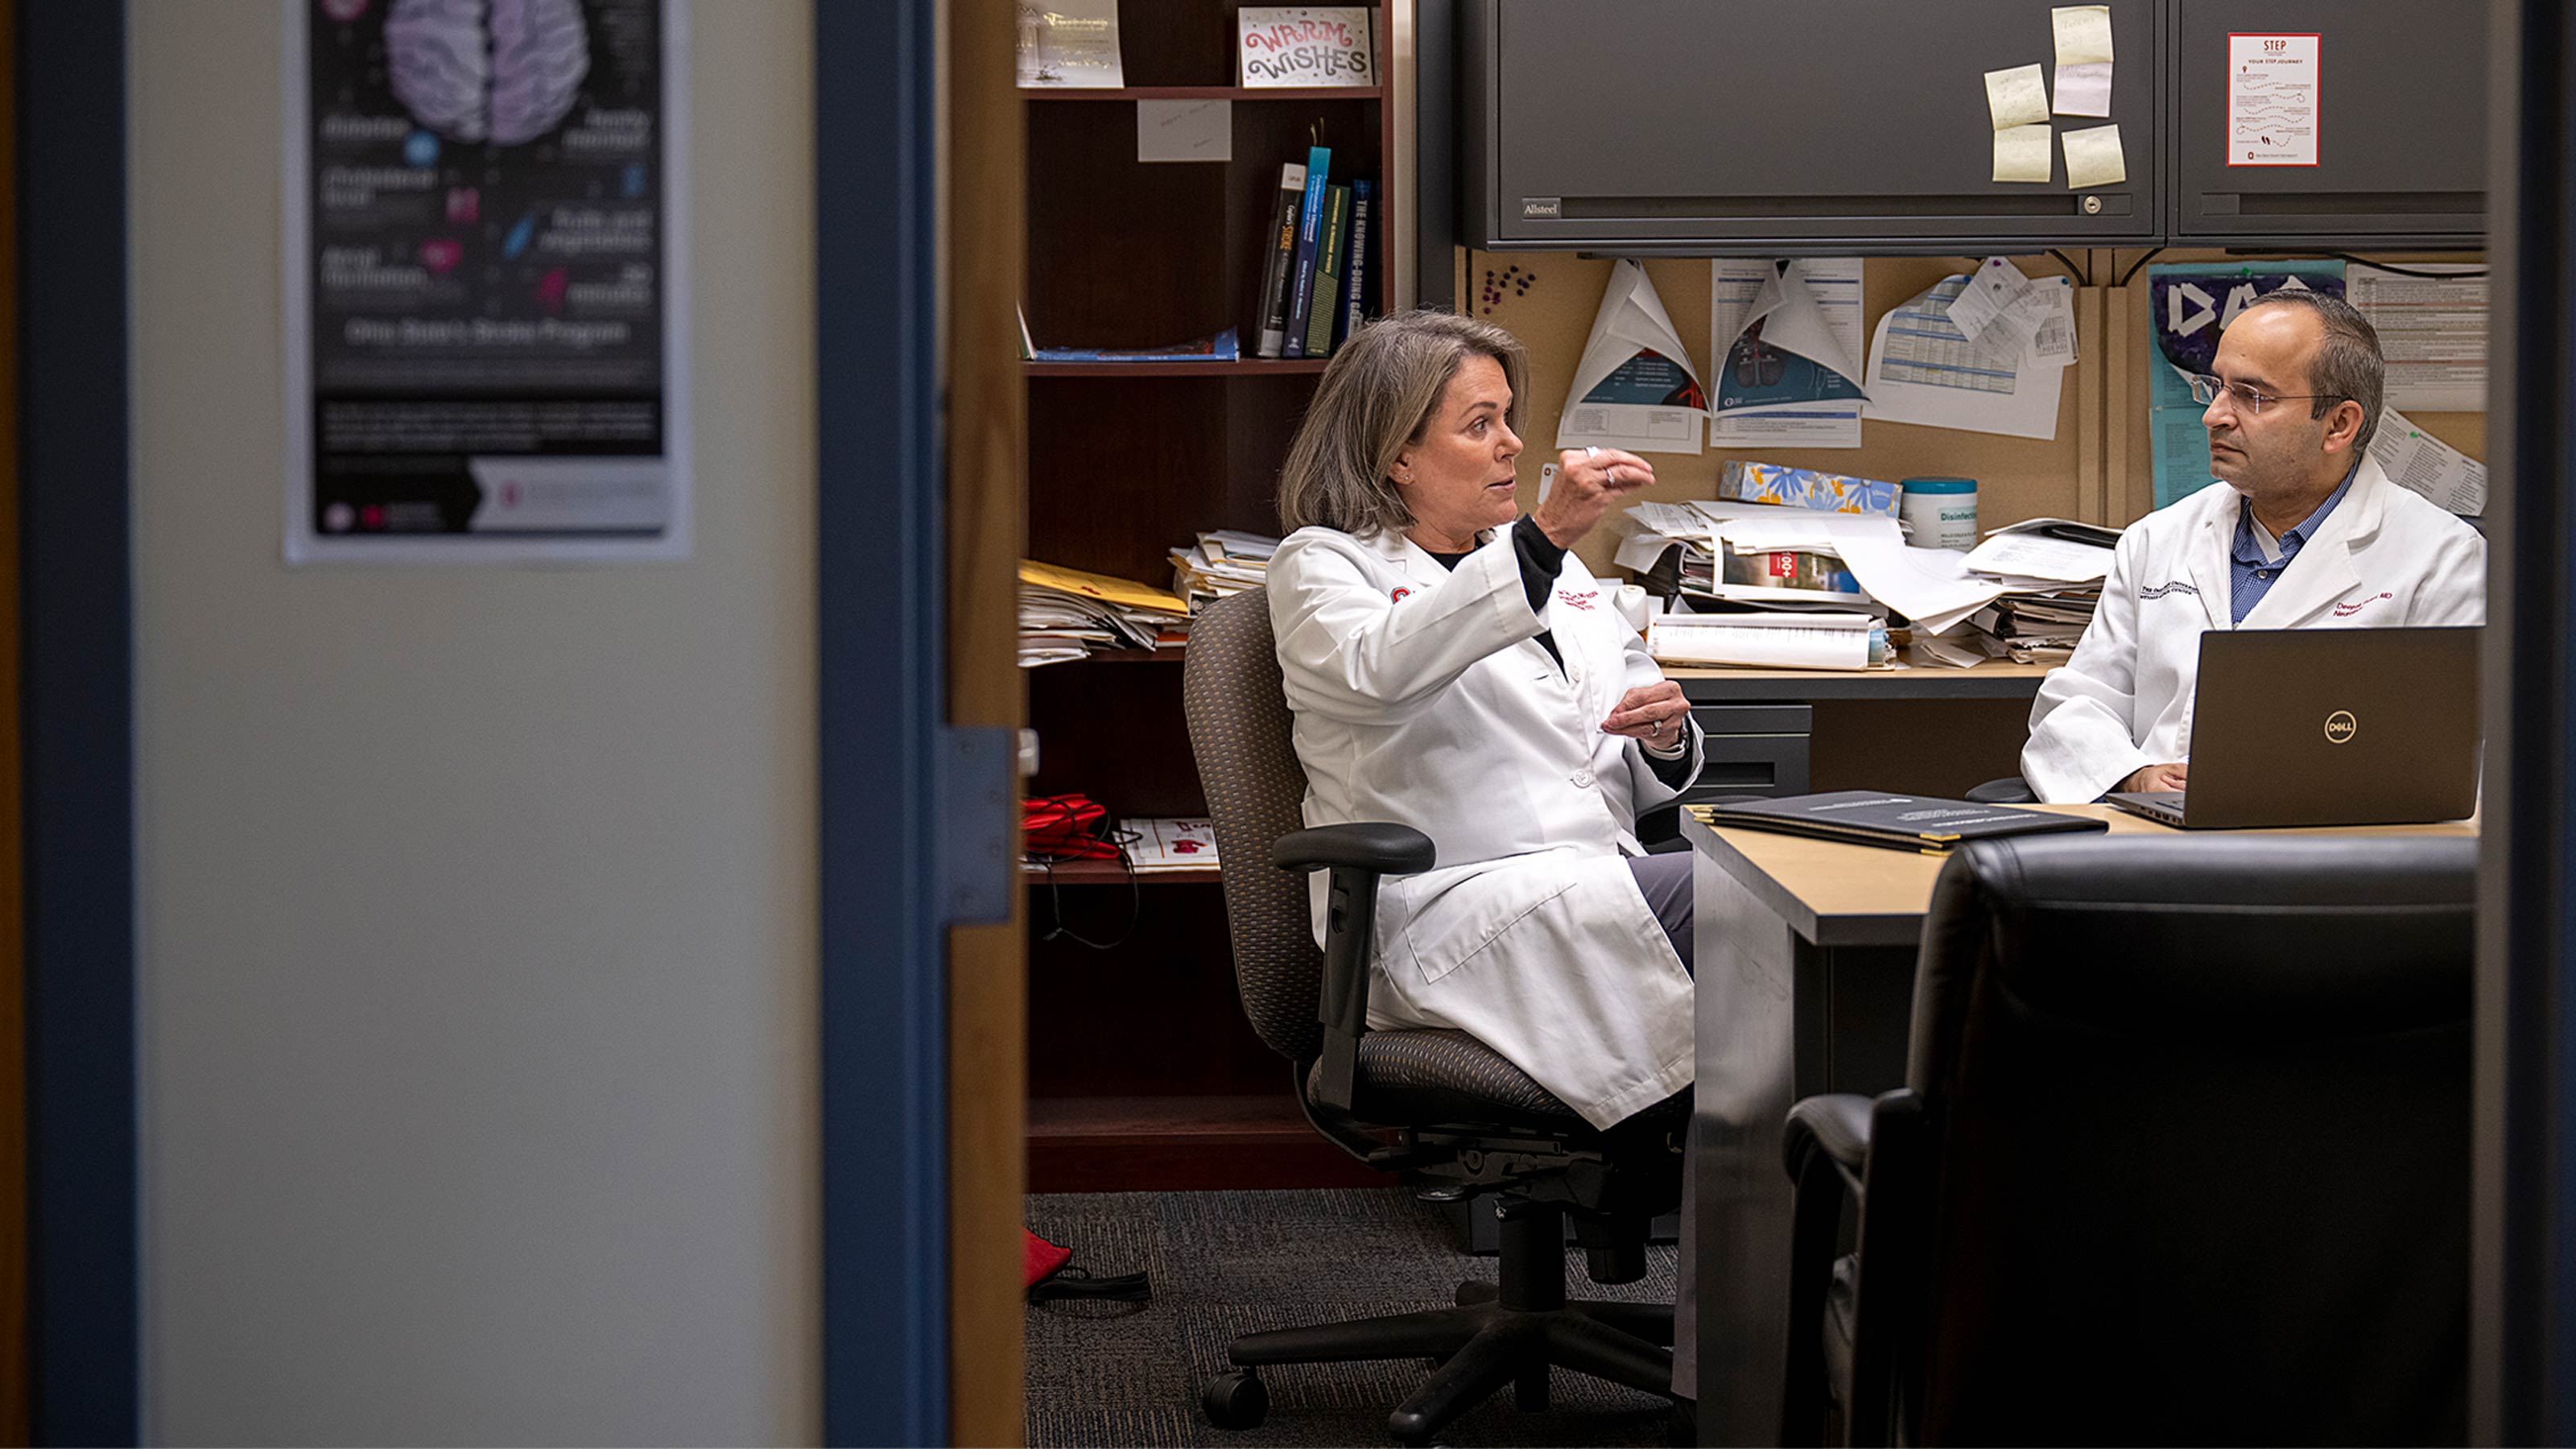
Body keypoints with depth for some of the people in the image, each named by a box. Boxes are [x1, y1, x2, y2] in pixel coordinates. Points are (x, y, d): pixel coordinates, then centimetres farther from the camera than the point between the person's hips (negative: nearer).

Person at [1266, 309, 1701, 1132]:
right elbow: (1381, 668, -18)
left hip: (1604, 892, 6)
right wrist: (1544, 537, -28)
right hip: (1443, 912, -6)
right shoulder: (1320, 568, 8)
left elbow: (1650, 781, 28)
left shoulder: (1557, 568, 27)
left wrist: (1666, 738, 2)